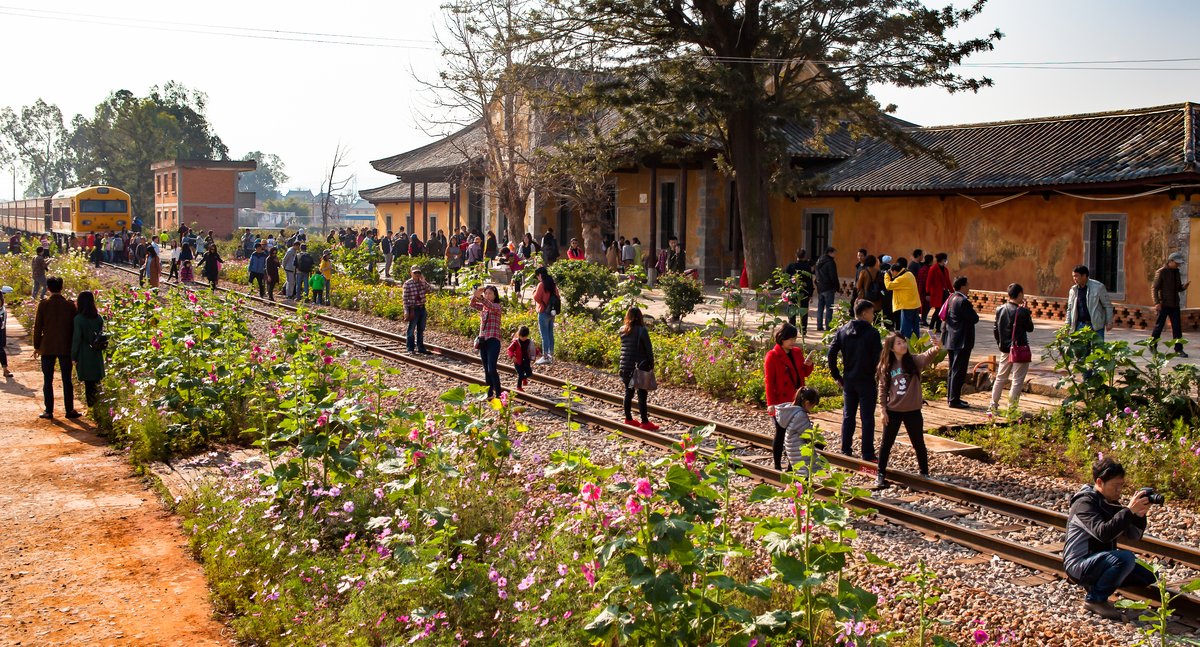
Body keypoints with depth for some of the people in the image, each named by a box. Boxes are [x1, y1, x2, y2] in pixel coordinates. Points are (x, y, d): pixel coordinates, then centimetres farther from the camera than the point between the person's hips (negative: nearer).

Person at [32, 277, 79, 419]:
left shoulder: (43, 304, -7)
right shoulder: (70, 306, -3)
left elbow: (37, 327, -3)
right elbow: (74, 327, 2)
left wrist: (36, 346, 7)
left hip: (47, 348, -1)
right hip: (66, 348, 1)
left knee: (48, 381, 7)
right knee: (67, 380, 7)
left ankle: (49, 411, 7)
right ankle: (69, 410, 8)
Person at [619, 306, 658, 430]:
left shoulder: (623, 330, 3)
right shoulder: (642, 330, -13)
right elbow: (649, 349, -11)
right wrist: (651, 366, -3)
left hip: (626, 367, 6)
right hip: (640, 367, -6)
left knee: (628, 393, 16)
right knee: (642, 395, -2)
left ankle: (628, 418, 24)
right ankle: (645, 422, 1)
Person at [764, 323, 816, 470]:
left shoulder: (797, 352, 8)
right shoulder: (772, 356, -10)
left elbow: (805, 374, 19)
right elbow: (768, 381, -11)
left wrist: (808, 365, -4)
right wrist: (771, 403, -16)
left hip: (796, 401, 6)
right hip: (781, 402, -6)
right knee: (780, 433, 3)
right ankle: (777, 466, 14)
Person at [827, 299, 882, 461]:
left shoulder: (842, 331, 3)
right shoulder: (872, 333, -11)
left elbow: (831, 354, 1)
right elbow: (878, 357, -14)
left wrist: (836, 375, 8)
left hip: (848, 380, 5)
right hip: (866, 381, -5)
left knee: (848, 416, 14)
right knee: (867, 418, 2)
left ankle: (846, 450, 19)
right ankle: (867, 454, 5)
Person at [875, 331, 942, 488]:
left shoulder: (915, 361, -8)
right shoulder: (886, 367, -4)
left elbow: (927, 356, -29)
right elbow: (883, 389, 3)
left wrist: (937, 348, -50)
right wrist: (884, 409, -1)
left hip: (913, 411, 0)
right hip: (893, 411, 0)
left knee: (919, 443, 11)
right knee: (886, 443, 8)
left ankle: (924, 473, 27)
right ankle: (881, 474, 18)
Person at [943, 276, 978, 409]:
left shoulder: (952, 298, 10)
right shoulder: (963, 301, -19)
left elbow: (945, 317, 17)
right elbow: (975, 318, -15)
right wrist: (973, 312, 3)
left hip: (952, 340, 10)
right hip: (962, 341, -10)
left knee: (953, 370, 17)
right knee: (959, 371, -6)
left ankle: (951, 396, 25)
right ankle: (954, 400, -4)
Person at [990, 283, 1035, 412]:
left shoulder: (1000, 309, 2)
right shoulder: (1022, 311, -16)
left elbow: (995, 330, 8)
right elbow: (1030, 328, -4)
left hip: (1005, 349, 6)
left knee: (1000, 377, 17)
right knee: (1017, 380, 1)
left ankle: (993, 405, 20)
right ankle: (1012, 408, 1)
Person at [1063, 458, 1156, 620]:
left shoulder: (1111, 503, 9)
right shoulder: (1084, 503, -18)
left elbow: (1133, 535, 5)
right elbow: (1103, 533, -34)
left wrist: (1140, 515, -14)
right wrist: (1129, 510, -34)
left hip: (1099, 561, 9)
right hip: (1079, 564, -9)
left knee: (1148, 577, 5)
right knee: (1126, 558, -32)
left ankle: (1096, 584, 11)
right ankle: (1095, 599, -14)